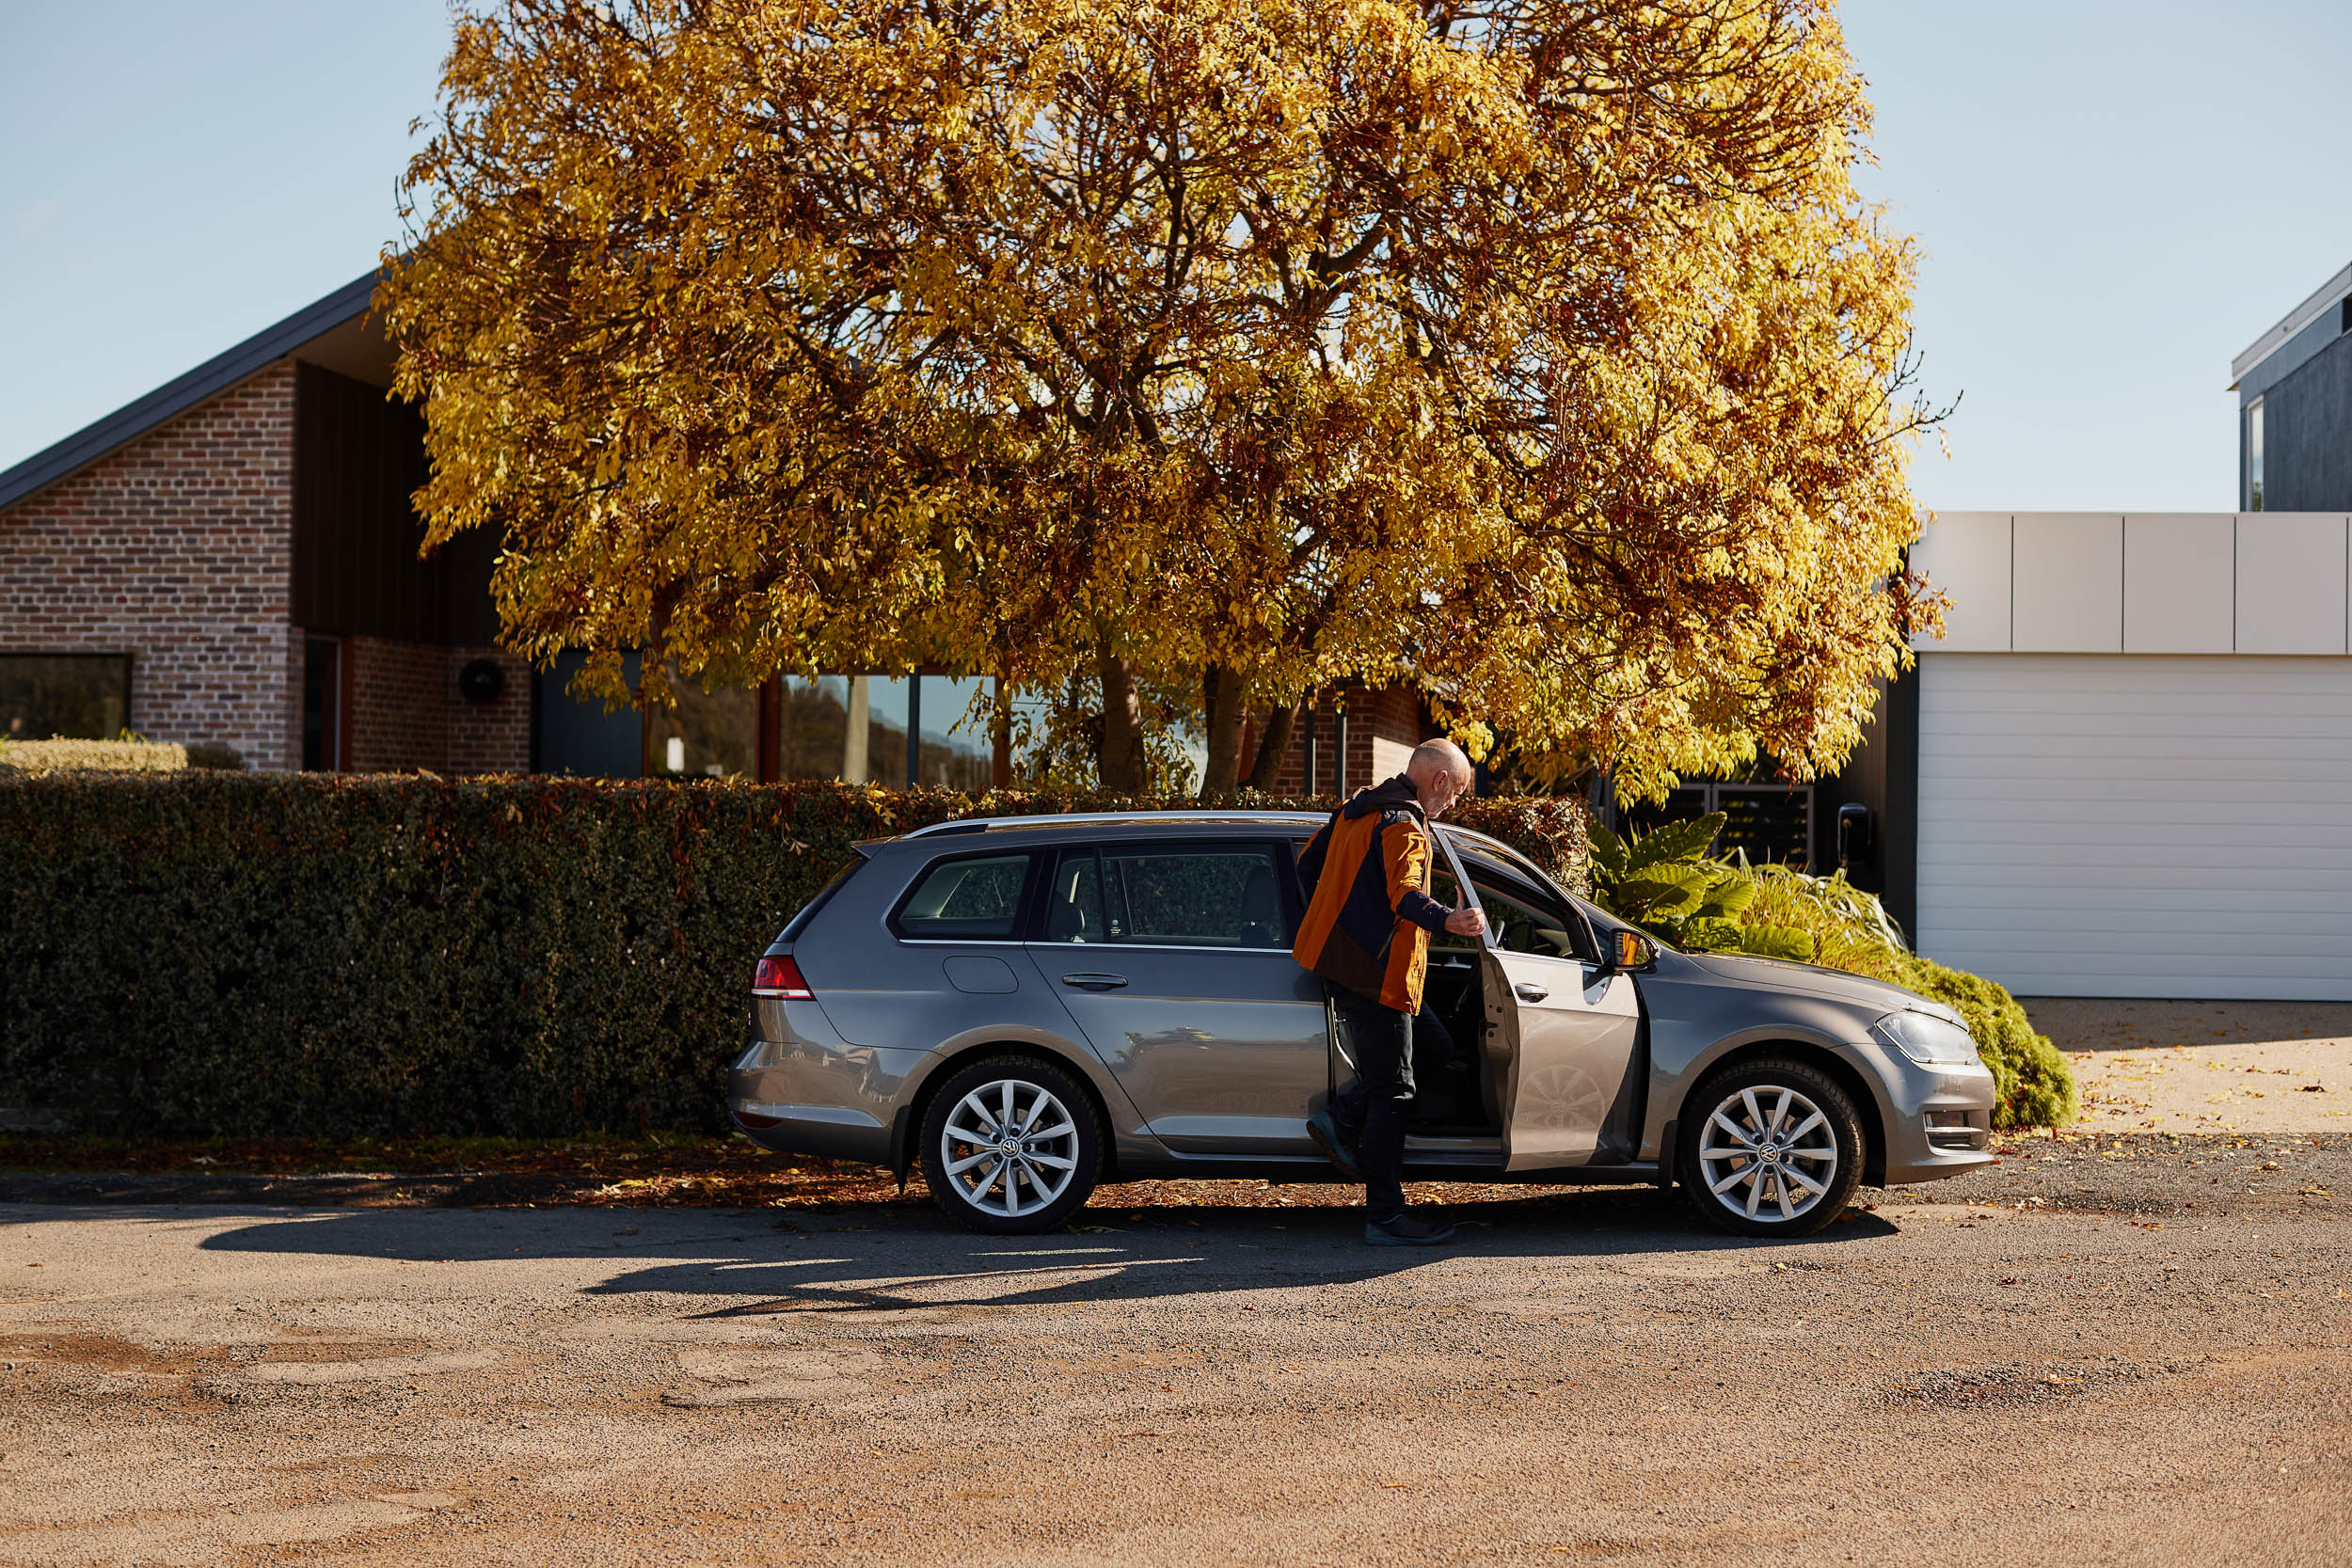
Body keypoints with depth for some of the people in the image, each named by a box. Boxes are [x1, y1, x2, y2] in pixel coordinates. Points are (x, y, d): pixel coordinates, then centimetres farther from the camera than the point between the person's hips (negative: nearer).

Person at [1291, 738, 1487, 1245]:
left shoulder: (1356, 810, 13)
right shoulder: (1405, 827, -16)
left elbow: (1308, 862, 23)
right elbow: (1404, 894, -32)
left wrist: (1333, 919, 35)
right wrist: (1448, 920, -45)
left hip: (1339, 961, 10)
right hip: (1376, 972, -10)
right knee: (1392, 1090, -5)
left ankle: (1340, 1120, 10)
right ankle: (1385, 1217, -3)